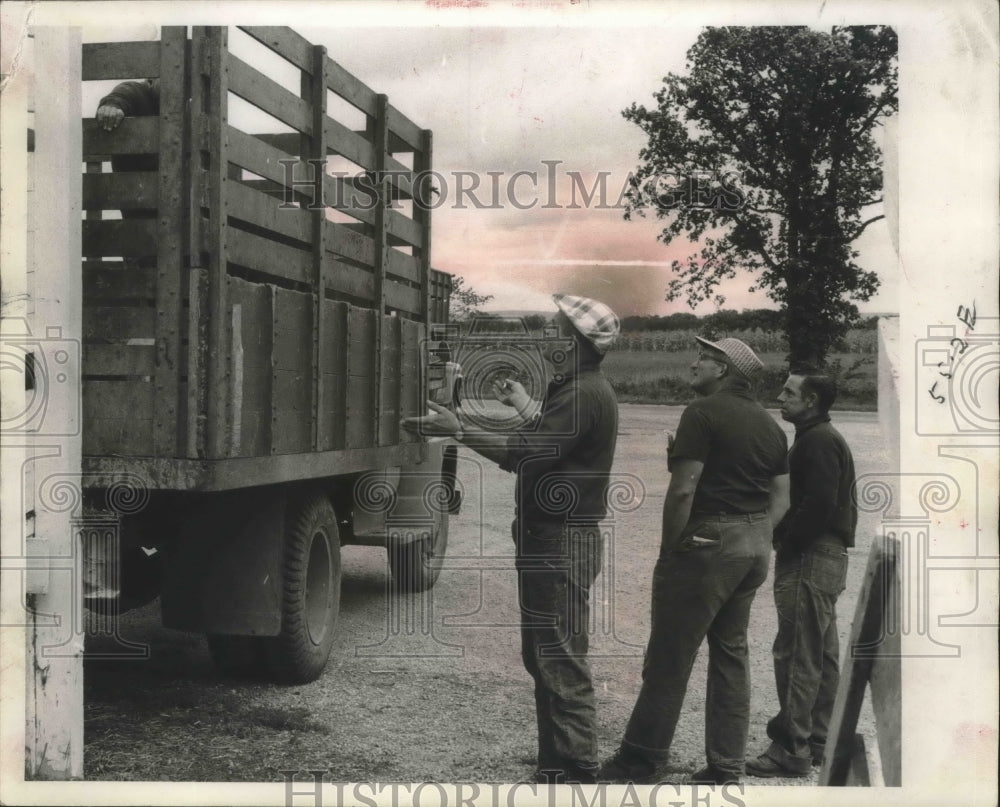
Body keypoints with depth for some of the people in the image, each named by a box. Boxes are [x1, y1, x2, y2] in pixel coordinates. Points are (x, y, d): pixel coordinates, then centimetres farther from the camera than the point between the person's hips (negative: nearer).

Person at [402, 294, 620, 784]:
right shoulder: (576, 390, 17)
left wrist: (459, 431, -22)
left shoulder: (584, 394, -17)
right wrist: (523, 406, 29)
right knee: (543, 657, 16)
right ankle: (556, 765, 26)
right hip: (550, 541, 11)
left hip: (562, 546, -11)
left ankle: (574, 773, 0)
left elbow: (525, 454, -24)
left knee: (560, 662, -7)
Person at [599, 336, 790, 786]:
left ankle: (641, 762, 10)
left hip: (708, 542, -8)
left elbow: (683, 489, -19)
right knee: (731, 655, 14)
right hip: (755, 547, 8)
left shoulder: (704, 412, -13)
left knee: (669, 658, 0)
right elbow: (780, 499, 13)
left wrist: (670, 547, -10)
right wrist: (758, 535, 11)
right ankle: (725, 769, 17)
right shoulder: (769, 425, 12)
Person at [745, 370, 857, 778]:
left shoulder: (818, 441, -15)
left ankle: (792, 750, -5)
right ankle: (817, 740, 24)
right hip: (827, 556, 11)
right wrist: (784, 538, 10)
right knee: (821, 655, 15)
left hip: (809, 559, -11)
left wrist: (784, 541, -14)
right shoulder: (821, 437, 19)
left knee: (796, 655, -8)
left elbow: (818, 505, -24)